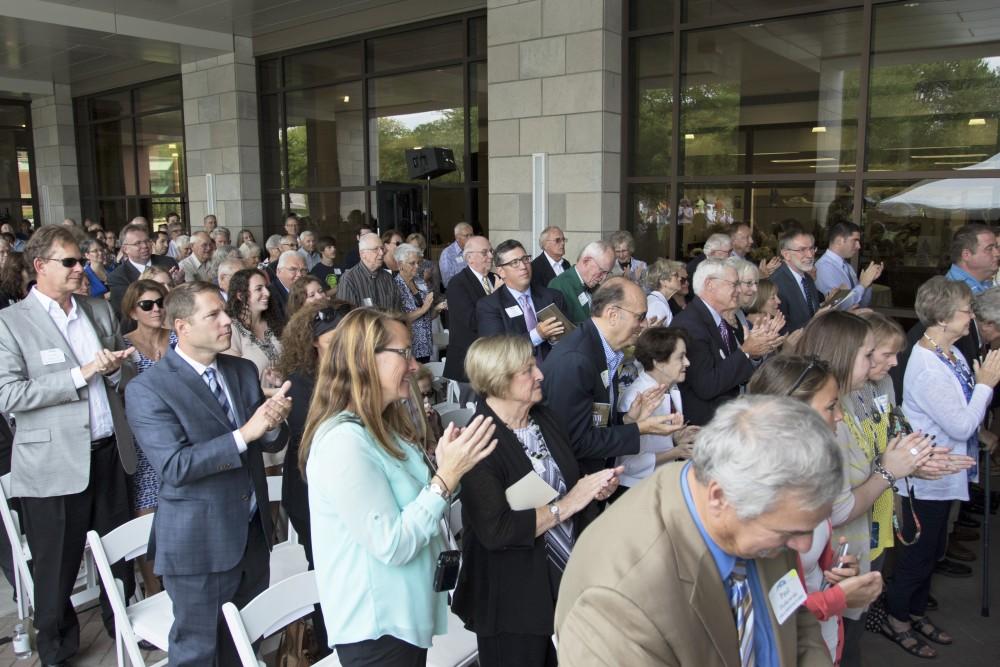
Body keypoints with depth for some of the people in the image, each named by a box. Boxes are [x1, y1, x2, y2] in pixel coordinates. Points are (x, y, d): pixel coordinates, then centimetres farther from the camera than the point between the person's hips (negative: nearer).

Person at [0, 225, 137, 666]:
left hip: (110, 454, 4)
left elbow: (129, 376, 14)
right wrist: (80, 374, -19)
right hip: (53, 465, -4)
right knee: (56, 566, 11)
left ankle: (122, 625, 37)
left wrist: (113, 368, -9)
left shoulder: (101, 311, 9)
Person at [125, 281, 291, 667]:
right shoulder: (147, 389, -13)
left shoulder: (244, 371, 5)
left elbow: (273, 443, 5)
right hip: (198, 543, -5)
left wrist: (273, 423, -18)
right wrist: (244, 434, -27)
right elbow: (175, 466, -22)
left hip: (253, 533, 5)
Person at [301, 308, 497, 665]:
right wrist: (448, 474, -24)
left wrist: (444, 465, -3)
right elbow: (392, 546, -25)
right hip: (376, 629, -9)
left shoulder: (384, 428, 5)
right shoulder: (344, 441, -25)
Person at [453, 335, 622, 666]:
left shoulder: (545, 418, 3)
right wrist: (565, 505, -22)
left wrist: (598, 487, -5)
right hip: (513, 600, -7)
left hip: (569, 580, 7)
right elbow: (495, 531, -28)